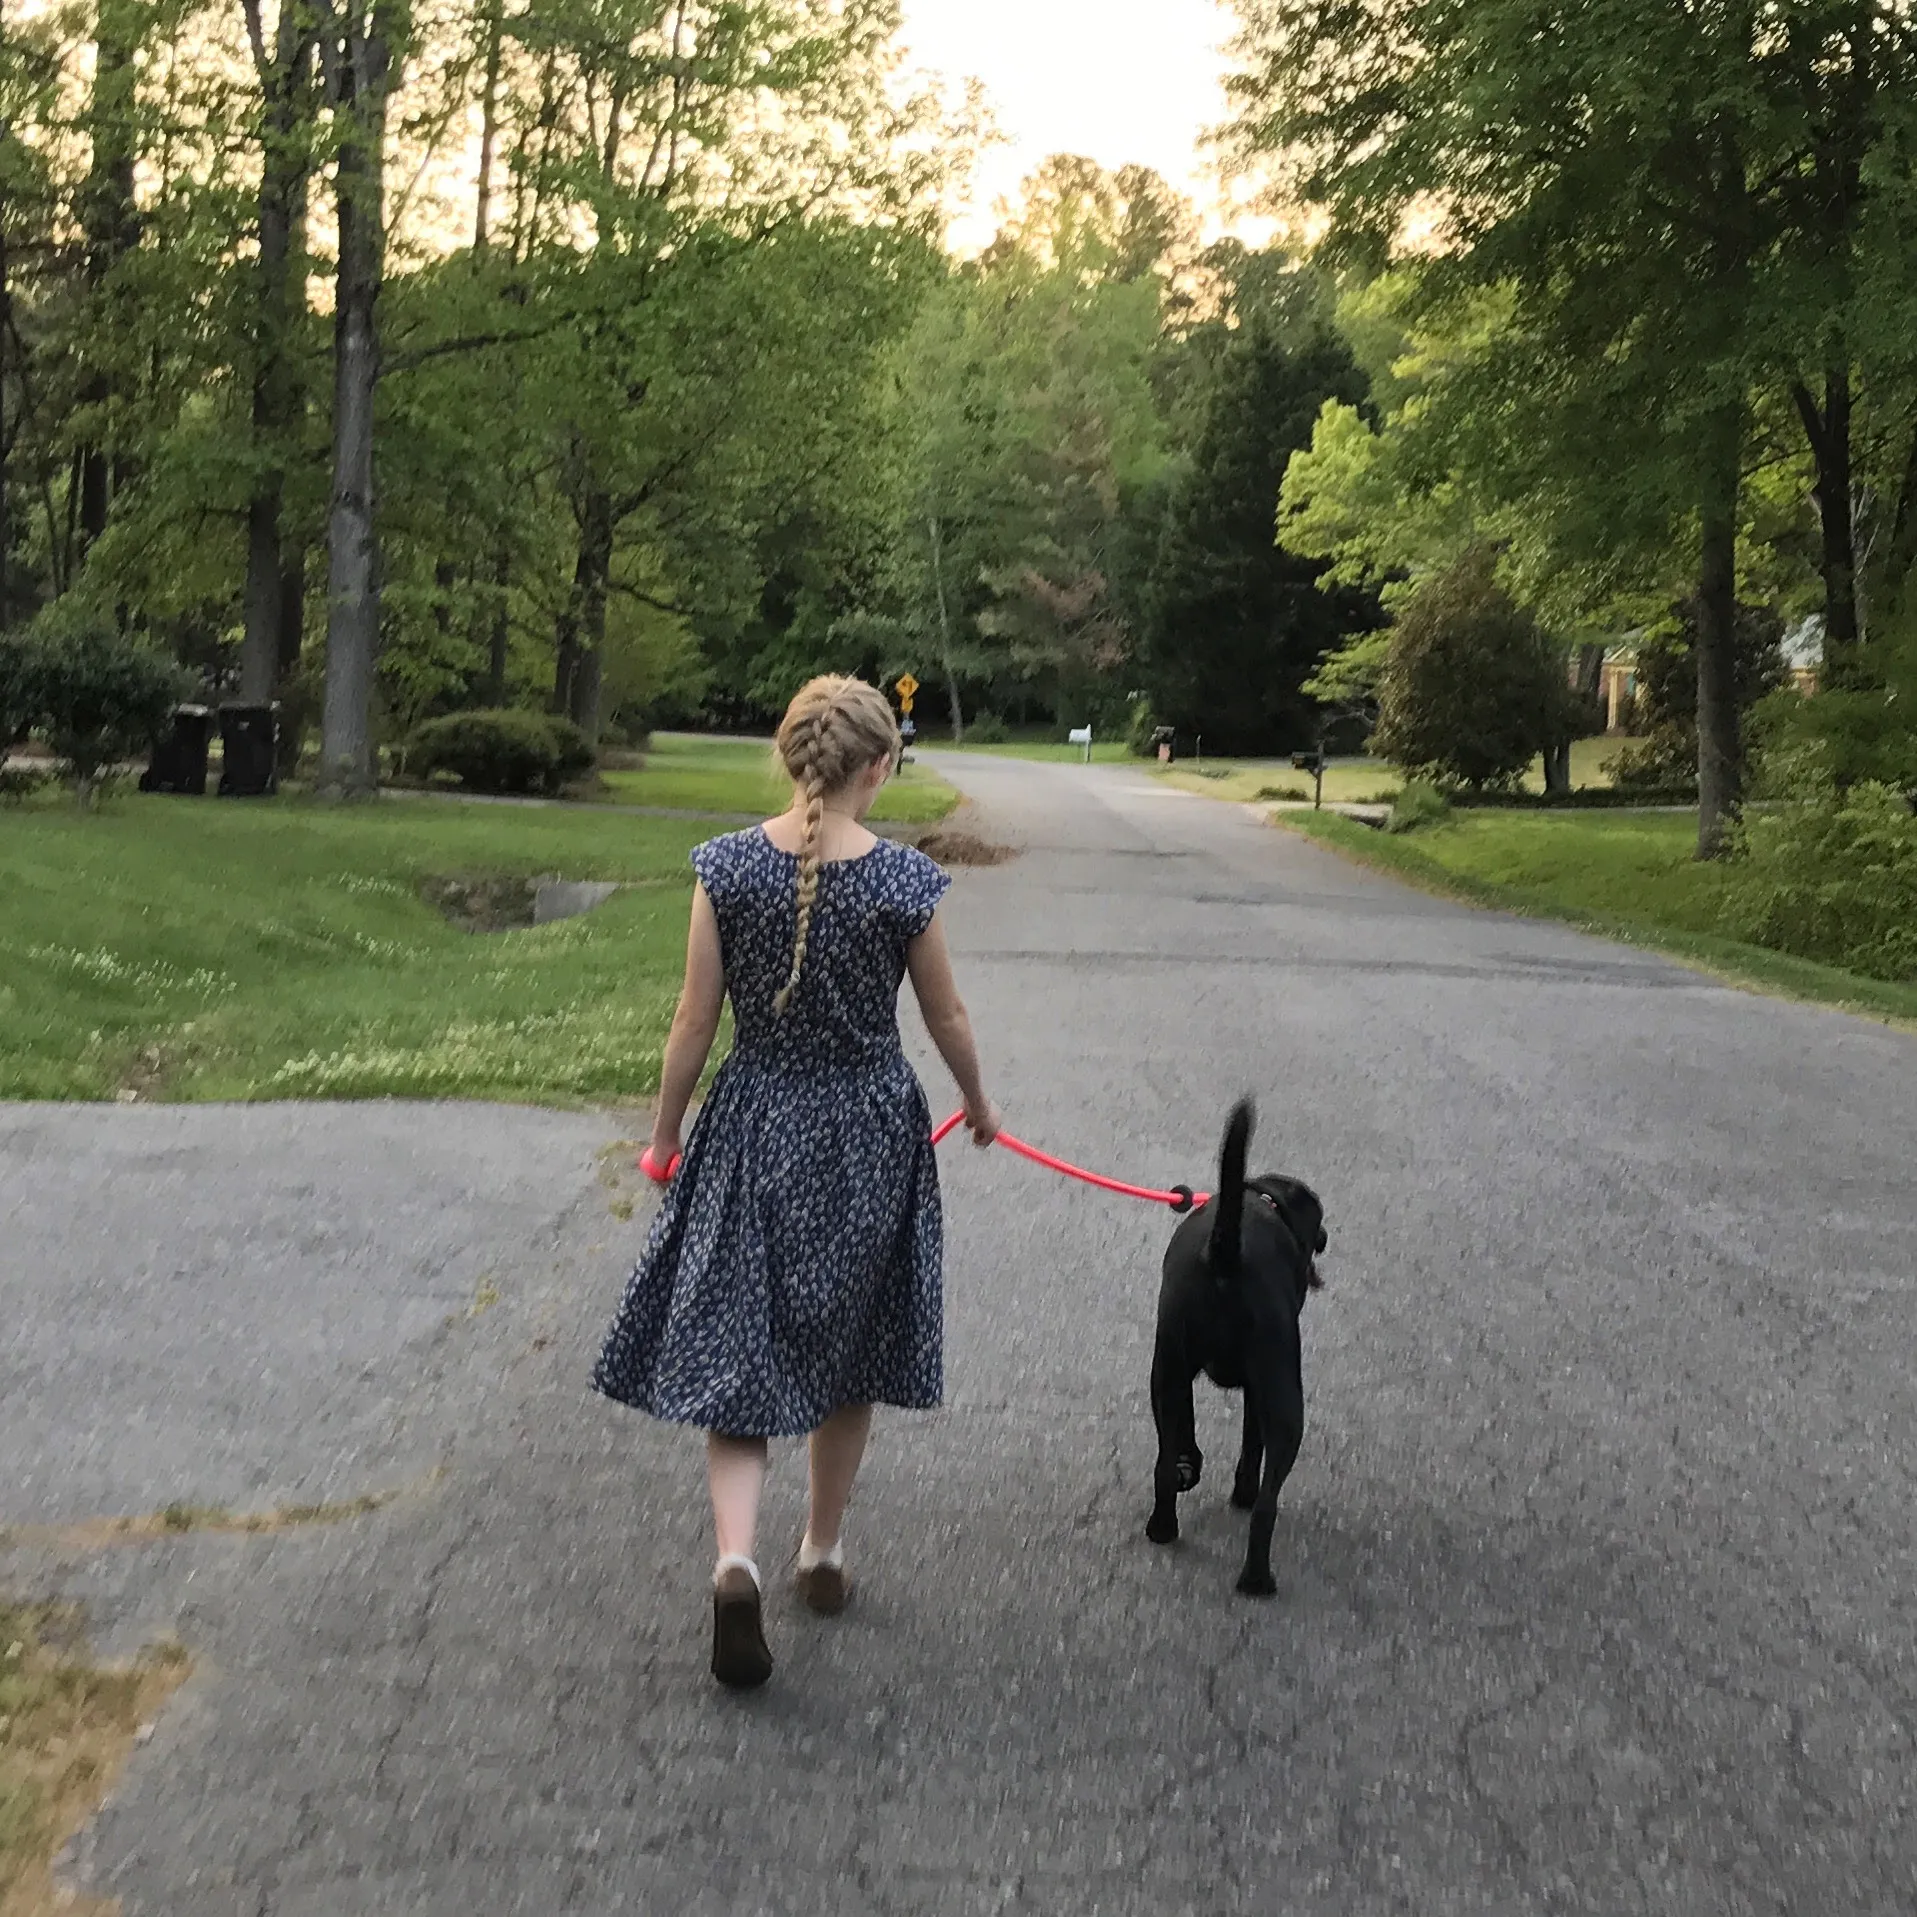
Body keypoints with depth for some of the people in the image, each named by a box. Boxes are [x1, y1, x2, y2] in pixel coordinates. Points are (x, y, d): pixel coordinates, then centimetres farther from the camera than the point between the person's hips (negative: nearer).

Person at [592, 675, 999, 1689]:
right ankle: (822, 1552, 32)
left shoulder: (727, 865, -10)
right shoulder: (904, 880, -11)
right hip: (867, 1131, 0)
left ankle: (736, 1559, -15)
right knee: (847, 1348, 18)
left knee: (734, 1351, 5)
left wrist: (664, 1131, 8)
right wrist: (979, 1103, 20)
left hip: (754, 1124, 0)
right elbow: (946, 1017, 1)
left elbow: (695, 1019, -5)